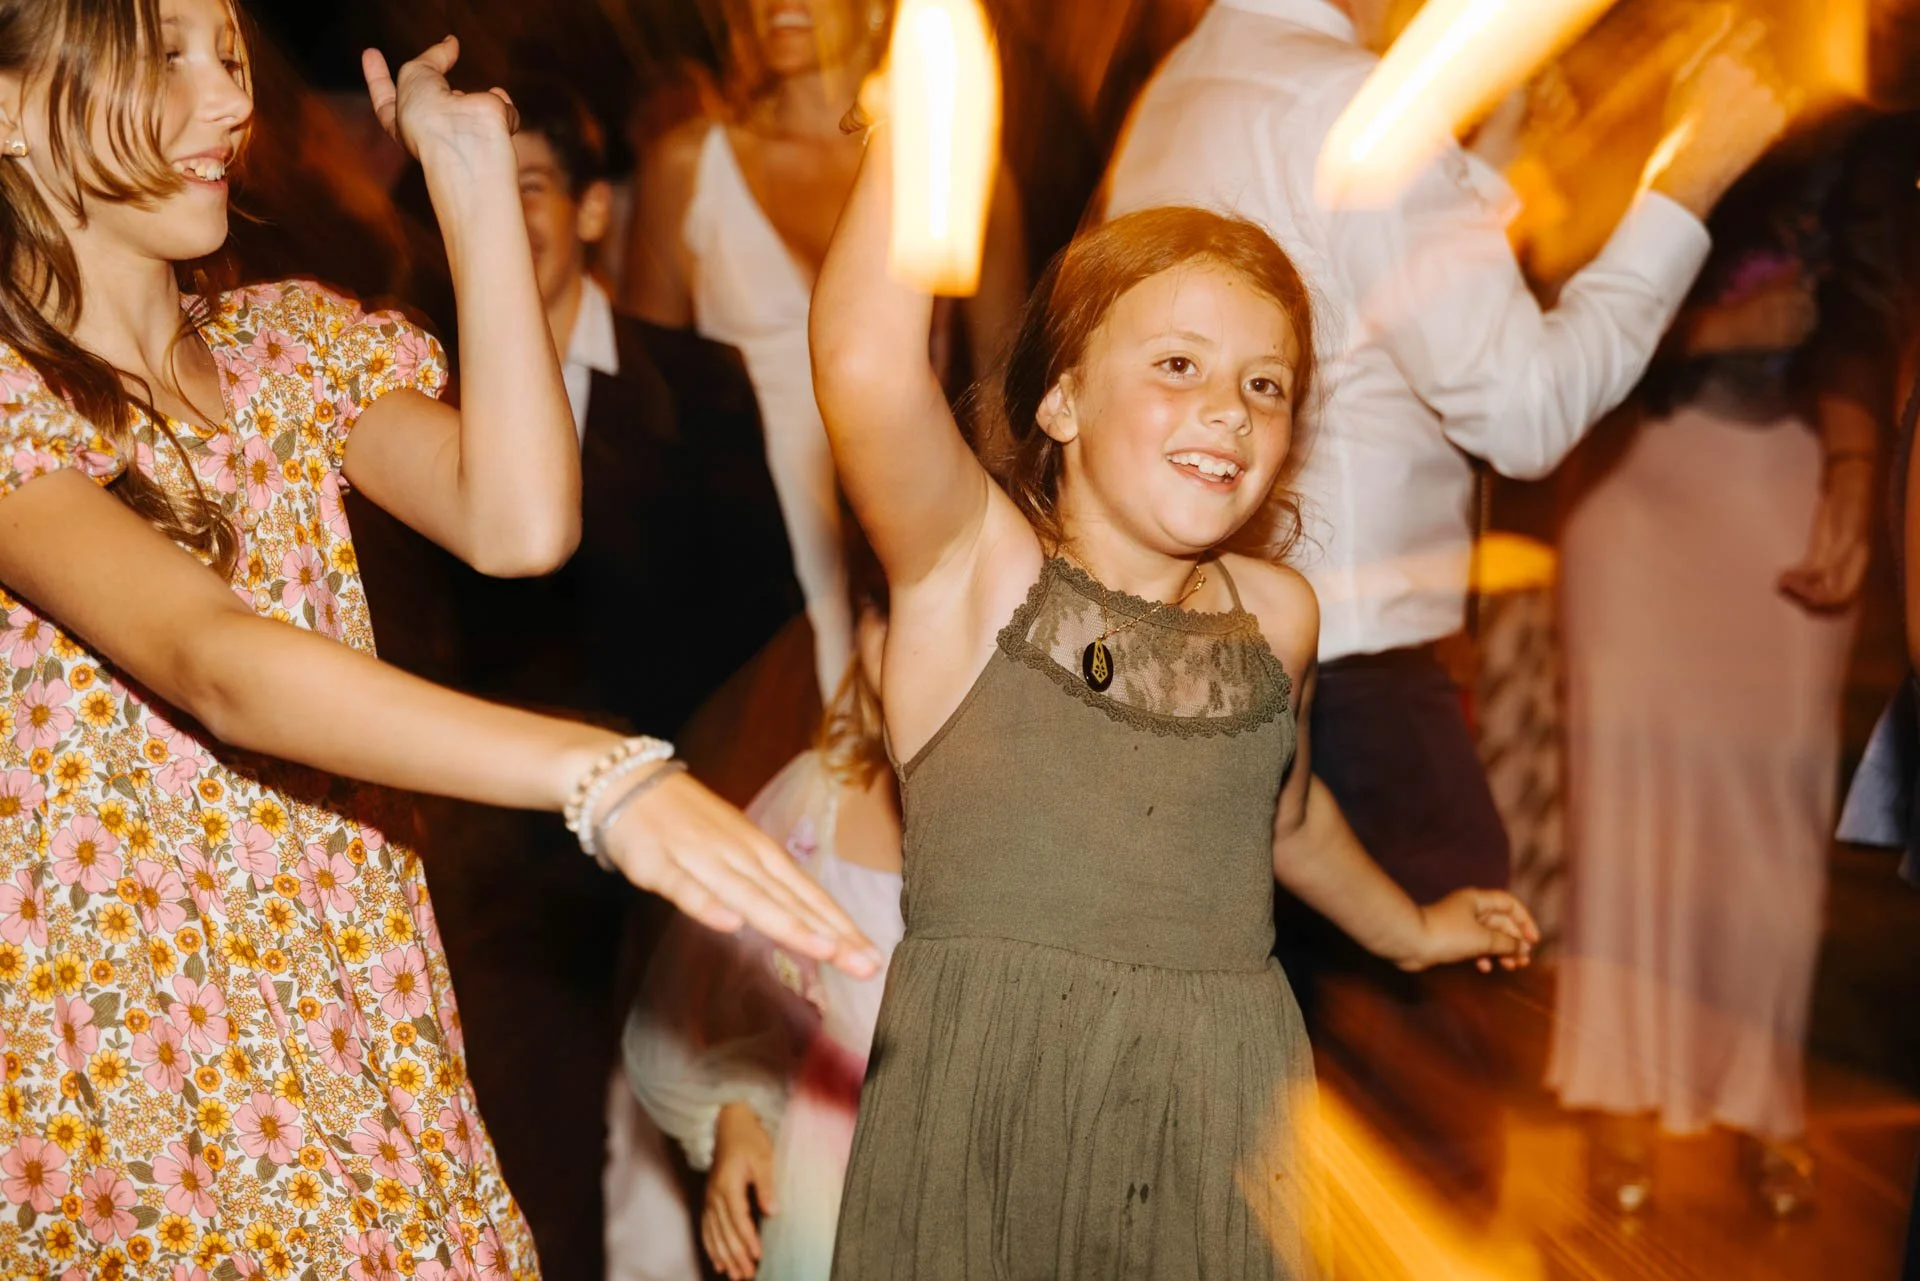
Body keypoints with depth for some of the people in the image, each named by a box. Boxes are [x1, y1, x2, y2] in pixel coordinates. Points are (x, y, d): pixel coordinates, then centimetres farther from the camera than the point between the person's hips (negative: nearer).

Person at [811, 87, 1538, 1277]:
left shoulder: (1276, 613, 8)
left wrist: (1409, 929, 44)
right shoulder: (974, 566, -7)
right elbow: (865, 365, -28)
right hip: (982, 1106, -4)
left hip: (1222, 1120, 4)